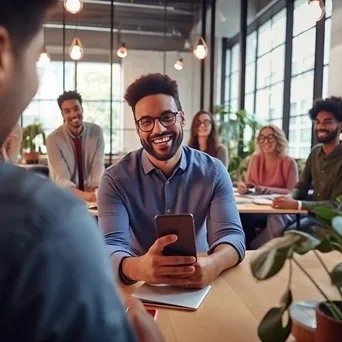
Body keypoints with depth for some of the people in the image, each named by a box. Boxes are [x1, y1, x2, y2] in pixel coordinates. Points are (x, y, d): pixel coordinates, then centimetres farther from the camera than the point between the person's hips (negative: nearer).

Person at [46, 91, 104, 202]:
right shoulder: (53, 139, -13)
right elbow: (62, 179, -19)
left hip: (91, 194, 2)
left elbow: (98, 166, -11)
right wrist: (86, 195, -35)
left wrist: (97, 191, -30)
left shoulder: (96, 131, -5)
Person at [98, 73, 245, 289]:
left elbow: (231, 234, -11)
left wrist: (212, 264, -33)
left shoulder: (213, 172, -3)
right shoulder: (116, 179, -8)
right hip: (140, 287, -1)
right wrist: (138, 268, -40)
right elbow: (112, 245, -18)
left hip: (198, 284, 2)